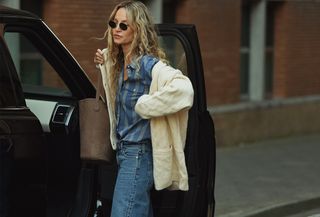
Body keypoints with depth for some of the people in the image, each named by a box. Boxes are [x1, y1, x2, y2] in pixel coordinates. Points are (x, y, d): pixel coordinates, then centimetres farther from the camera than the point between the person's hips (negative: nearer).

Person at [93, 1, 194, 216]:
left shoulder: (149, 65, -17)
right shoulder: (118, 63, 8)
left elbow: (183, 88, -33)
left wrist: (145, 105, -24)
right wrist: (104, 64, 13)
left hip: (138, 155, -9)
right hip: (123, 151, 9)